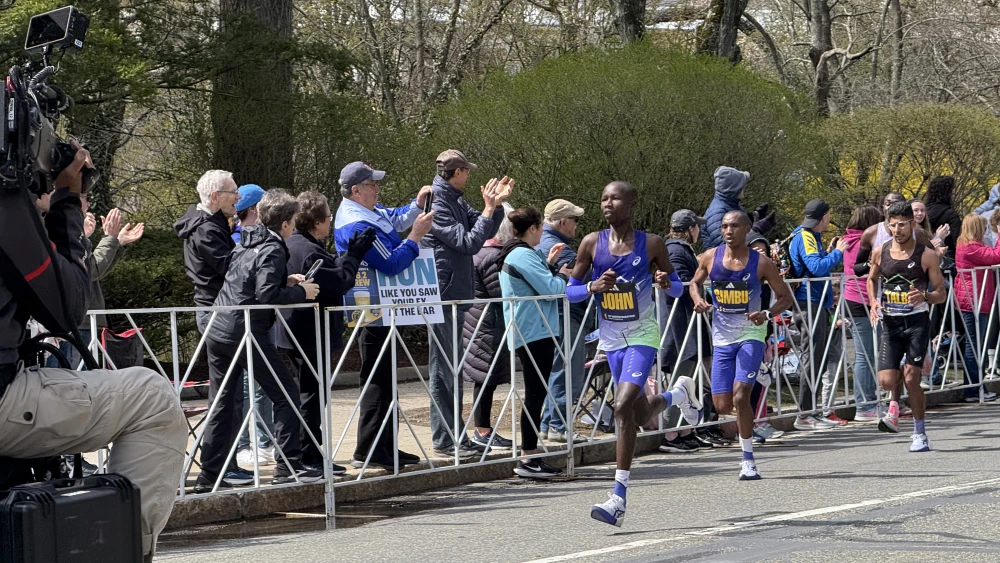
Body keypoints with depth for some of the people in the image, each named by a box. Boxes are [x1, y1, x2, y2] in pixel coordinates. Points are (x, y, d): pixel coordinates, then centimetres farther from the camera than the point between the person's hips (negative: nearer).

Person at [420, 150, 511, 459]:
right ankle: (447, 439, -4)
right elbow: (469, 243, -19)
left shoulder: (456, 202, 14)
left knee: (449, 368, 13)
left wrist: (497, 204, 4)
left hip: (454, 295, 10)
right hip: (442, 295, -10)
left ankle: (452, 436, 19)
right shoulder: (437, 204, -15)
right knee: (445, 369, -7)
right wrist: (489, 209, -14)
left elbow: (483, 232, 17)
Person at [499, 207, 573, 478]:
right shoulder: (524, 256, -15)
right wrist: (562, 275, -1)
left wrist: (549, 264, 18)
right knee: (535, 394, -10)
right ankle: (528, 458, -10)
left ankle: (530, 456, 15)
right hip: (535, 333, -11)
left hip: (528, 333, 11)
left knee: (535, 394, 12)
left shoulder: (515, 254, 18)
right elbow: (551, 289, -20)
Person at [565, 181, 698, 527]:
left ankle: (619, 498, -20)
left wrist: (666, 283, -21)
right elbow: (570, 292, 2)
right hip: (611, 339, 5)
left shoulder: (651, 245, -8)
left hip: (642, 335, -5)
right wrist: (593, 287, -19)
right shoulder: (592, 244, -2)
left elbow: (678, 288, 3)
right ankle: (679, 392, 53)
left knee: (623, 407, -22)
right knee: (641, 415, 16)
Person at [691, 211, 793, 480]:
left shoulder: (761, 263, -9)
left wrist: (767, 314, -19)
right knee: (722, 405, 1)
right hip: (722, 337, 3)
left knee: (740, 396, -18)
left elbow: (785, 297, 0)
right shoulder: (710, 258, -2)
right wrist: (698, 300, -5)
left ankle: (748, 460, -5)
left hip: (750, 334, -3)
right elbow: (695, 283, 17)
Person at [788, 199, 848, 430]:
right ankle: (804, 416, -9)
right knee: (812, 359, -10)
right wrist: (837, 252, -13)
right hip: (810, 304, -11)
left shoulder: (811, 237, 19)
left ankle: (810, 411, 19)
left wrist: (829, 252, 15)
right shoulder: (804, 238, -13)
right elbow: (816, 267, -24)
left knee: (819, 359, 13)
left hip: (818, 305, 11)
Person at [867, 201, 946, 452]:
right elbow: (872, 279, 21)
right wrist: (874, 302, 2)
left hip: (916, 322, -3)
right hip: (890, 323, 3)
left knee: (911, 379, -10)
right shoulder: (880, 252, 2)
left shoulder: (926, 255, -7)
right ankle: (895, 404, 27)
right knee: (886, 381, -9)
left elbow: (941, 293, -2)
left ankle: (919, 433, 6)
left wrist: (925, 296, -24)